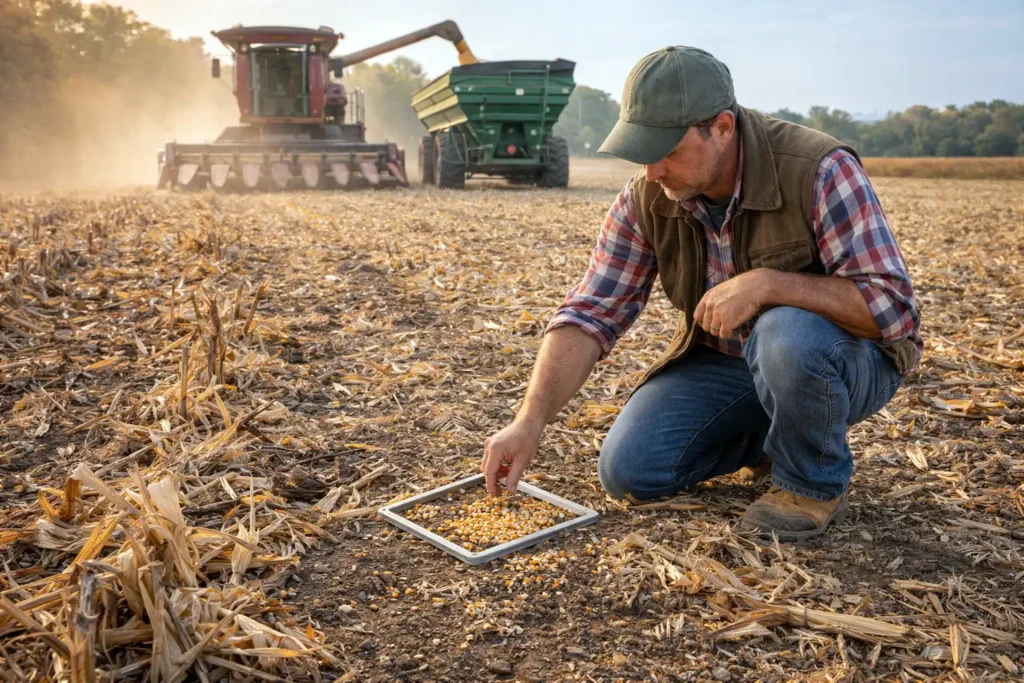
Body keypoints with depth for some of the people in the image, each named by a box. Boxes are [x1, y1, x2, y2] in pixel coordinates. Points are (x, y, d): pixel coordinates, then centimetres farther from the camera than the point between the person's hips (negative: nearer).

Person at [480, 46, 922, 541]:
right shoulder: (645, 201, -13)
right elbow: (589, 315, -16)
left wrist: (767, 283, -40)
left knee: (787, 334, -39)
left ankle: (814, 483, -8)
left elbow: (892, 308, -28)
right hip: (724, 361, 5)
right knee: (628, 470, -11)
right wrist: (529, 422, -28)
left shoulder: (819, 172, -26)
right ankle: (770, 433, 14)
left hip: (845, 361, -4)